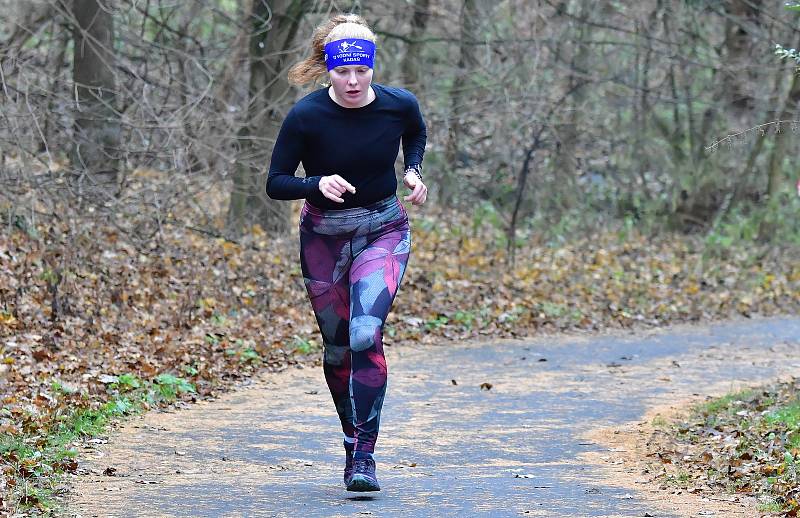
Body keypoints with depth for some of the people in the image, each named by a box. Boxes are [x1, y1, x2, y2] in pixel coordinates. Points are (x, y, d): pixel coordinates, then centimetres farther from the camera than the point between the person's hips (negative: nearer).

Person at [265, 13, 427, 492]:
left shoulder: (399, 105, -12)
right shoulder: (306, 116, -18)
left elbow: (417, 134, 14)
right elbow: (276, 184, -11)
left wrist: (414, 171, -4)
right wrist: (318, 184, -30)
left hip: (383, 232, -1)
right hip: (324, 238, 1)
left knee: (366, 335, -20)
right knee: (339, 348, 9)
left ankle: (364, 456, -19)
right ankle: (353, 438, 32)